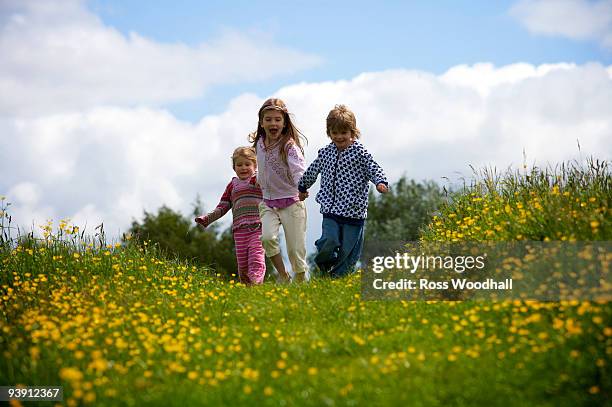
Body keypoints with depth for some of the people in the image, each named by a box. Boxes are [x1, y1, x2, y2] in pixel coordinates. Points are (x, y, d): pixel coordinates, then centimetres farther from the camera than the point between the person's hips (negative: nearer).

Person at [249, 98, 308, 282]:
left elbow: (299, 169, -32)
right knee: (267, 237, -22)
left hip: (291, 203, -4)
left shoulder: (289, 146, -14)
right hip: (267, 203, 4)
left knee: (296, 251, -2)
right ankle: (283, 277, -6)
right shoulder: (259, 144, 4)